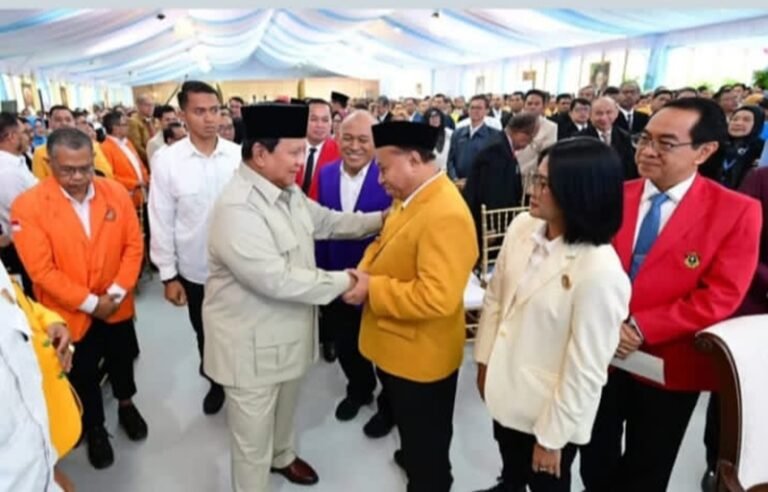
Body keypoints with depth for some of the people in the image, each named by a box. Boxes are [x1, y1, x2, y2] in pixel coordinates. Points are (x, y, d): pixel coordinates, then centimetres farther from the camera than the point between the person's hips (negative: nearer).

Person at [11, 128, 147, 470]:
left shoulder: (116, 192, -10)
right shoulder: (28, 205, -18)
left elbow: (134, 246, -6)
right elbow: (41, 270, -18)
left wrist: (117, 292, -14)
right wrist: (89, 302, -18)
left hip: (117, 307, 3)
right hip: (70, 314, -2)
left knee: (121, 361, 23)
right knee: (83, 376, 17)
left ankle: (126, 406, 50)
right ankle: (94, 428, 41)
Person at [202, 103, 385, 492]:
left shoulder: (287, 191, 0)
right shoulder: (237, 208, -30)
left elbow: (326, 221, 13)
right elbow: (276, 280, -33)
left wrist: (381, 219, 3)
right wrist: (343, 281, -24)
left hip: (288, 330, 9)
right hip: (253, 342, -9)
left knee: (286, 406, 31)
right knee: (253, 436, 12)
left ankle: (283, 456, 58)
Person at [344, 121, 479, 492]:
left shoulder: (446, 215, -30)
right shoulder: (410, 198, 1)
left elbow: (437, 297, -34)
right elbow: (386, 242, 14)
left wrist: (372, 289, -25)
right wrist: (365, 269, -6)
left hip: (421, 355, -9)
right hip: (396, 346, 9)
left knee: (427, 441, 17)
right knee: (407, 425, 33)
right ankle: (411, 457, 59)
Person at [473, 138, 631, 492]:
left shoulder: (600, 271, -30)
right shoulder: (521, 227, -11)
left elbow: (585, 370, -22)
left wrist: (552, 437, -13)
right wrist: (484, 360, 8)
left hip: (548, 411, -5)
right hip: (506, 391, 6)